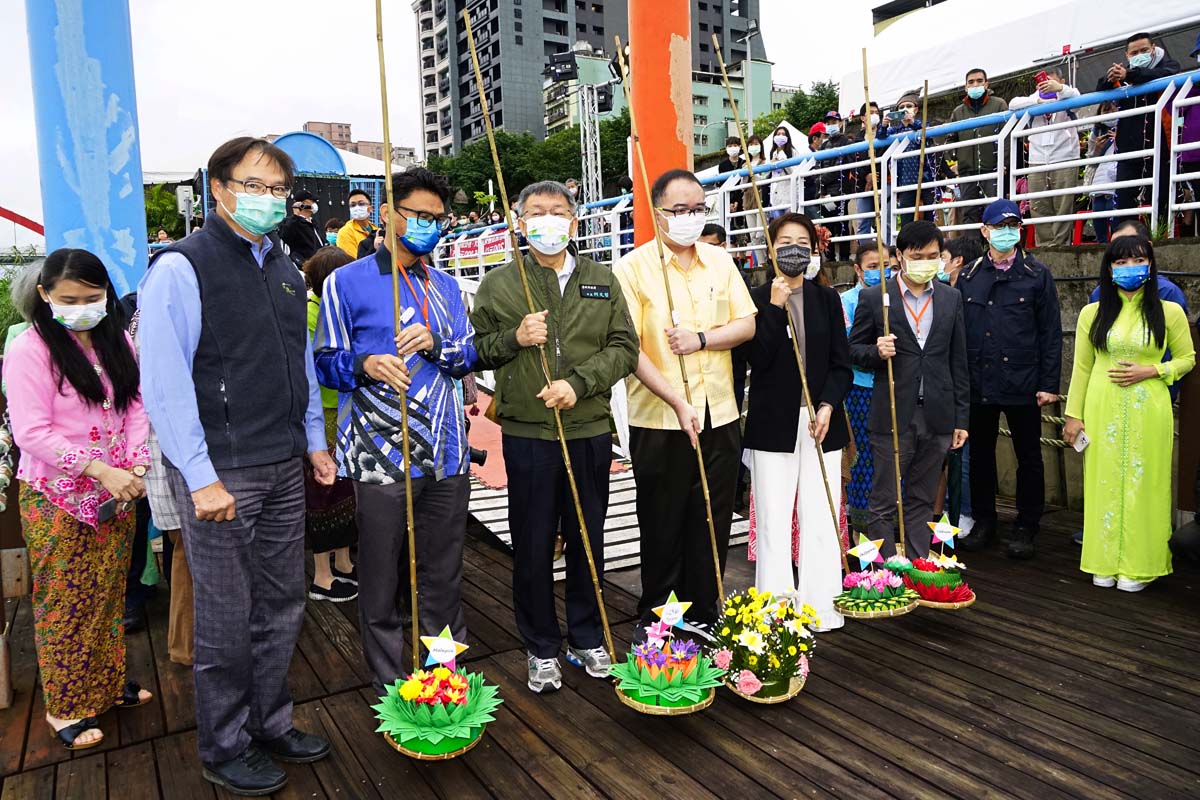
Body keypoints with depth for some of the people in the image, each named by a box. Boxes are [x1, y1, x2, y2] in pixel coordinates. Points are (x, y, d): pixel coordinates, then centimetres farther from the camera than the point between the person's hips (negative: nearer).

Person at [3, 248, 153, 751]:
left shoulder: (118, 343, 6)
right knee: (65, 601, 5)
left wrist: (135, 466, -9)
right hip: (59, 497, -5)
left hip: (117, 491, 5)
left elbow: (136, 407, 6)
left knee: (108, 594, 15)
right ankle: (64, 706, 19)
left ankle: (107, 682, 31)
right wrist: (99, 470, -23)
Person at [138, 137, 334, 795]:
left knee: (282, 605, 15)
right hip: (218, 473, -7)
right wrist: (201, 477, -18)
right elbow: (163, 384, -15)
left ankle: (270, 723, 33)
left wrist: (315, 440, 17)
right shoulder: (182, 268, -10)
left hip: (283, 468, 7)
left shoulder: (284, 269, 12)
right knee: (228, 616, 5)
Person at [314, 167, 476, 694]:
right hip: (381, 453, -4)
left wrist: (435, 344, -7)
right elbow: (326, 363, 1)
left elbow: (469, 356, 13)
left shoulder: (445, 286, 16)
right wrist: (365, 365, -20)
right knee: (382, 578, 4)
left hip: (446, 453, 4)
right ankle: (391, 684, 20)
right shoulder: (347, 281, 0)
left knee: (444, 574, 12)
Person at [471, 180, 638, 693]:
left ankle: (586, 638, 30)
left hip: (591, 430, 2)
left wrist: (578, 382, -11)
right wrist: (515, 338, -12)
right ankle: (541, 648, 23)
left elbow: (624, 347, 3)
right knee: (533, 546, 6)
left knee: (588, 541, 12)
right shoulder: (499, 284, 4)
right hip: (527, 434, -1)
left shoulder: (602, 281, 9)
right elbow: (475, 351, 6)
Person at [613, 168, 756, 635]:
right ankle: (655, 623, 26)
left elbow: (747, 325, 6)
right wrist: (677, 402, -21)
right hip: (659, 421, -4)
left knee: (713, 526, 13)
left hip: (719, 417, 4)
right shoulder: (634, 268, -7)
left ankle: (704, 619, 30)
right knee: (662, 528, 8)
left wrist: (700, 339, -13)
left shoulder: (720, 262, 9)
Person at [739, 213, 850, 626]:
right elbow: (757, 359, -8)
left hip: (821, 421, 2)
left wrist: (828, 406, -8)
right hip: (773, 423, -2)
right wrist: (775, 307, -14)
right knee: (773, 522, 0)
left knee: (819, 520, 2)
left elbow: (841, 364, 8)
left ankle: (820, 608, 13)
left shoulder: (827, 298, 10)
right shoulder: (757, 298, 3)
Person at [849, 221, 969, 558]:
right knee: (883, 504, 1)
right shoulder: (873, 299, -2)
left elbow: (958, 362, 10)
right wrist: (877, 352, -18)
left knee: (921, 502, 12)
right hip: (893, 416, -3)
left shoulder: (951, 298, 9)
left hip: (936, 416, 3)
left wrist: (961, 417, 9)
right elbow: (854, 349, 5)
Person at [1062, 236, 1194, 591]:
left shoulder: (1169, 312, 2)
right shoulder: (1092, 313, 5)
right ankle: (1104, 563, 15)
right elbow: (1081, 367, 7)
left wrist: (1151, 371, -9)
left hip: (1148, 413, -1)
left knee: (1143, 484, 2)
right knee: (1104, 483, 5)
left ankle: (1137, 566, 14)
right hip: (1102, 411, 1)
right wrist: (1074, 415, 3)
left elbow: (1187, 359, 10)